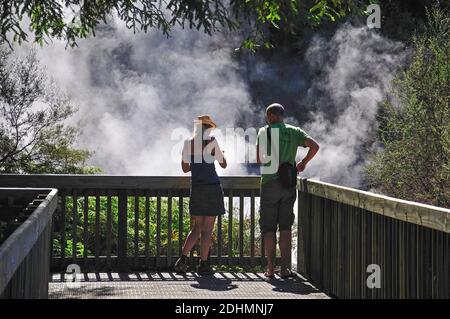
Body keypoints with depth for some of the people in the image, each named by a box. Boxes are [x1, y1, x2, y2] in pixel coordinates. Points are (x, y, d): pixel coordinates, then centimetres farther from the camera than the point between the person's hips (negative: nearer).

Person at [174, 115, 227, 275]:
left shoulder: (188, 143, 6)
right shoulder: (212, 142, -5)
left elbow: (185, 168, 13)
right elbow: (224, 165, 2)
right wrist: (220, 154, 22)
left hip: (196, 188, 4)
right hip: (212, 187, -4)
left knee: (197, 228, 15)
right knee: (207, 229, 1)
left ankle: (183, 259, 4)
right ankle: (203, 264, 1)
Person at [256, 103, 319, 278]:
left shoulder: (264, 132, -1)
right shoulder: (294, 132, 5)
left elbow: (259, 160, -2)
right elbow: (315, 146, -5)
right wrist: (303, 163, 8)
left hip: (269, 183, -2)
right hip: (288, 184, 2)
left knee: (268, 227, 5)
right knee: (285, 227, 7)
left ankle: (270, 268, 3)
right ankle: (285, 268, 4)